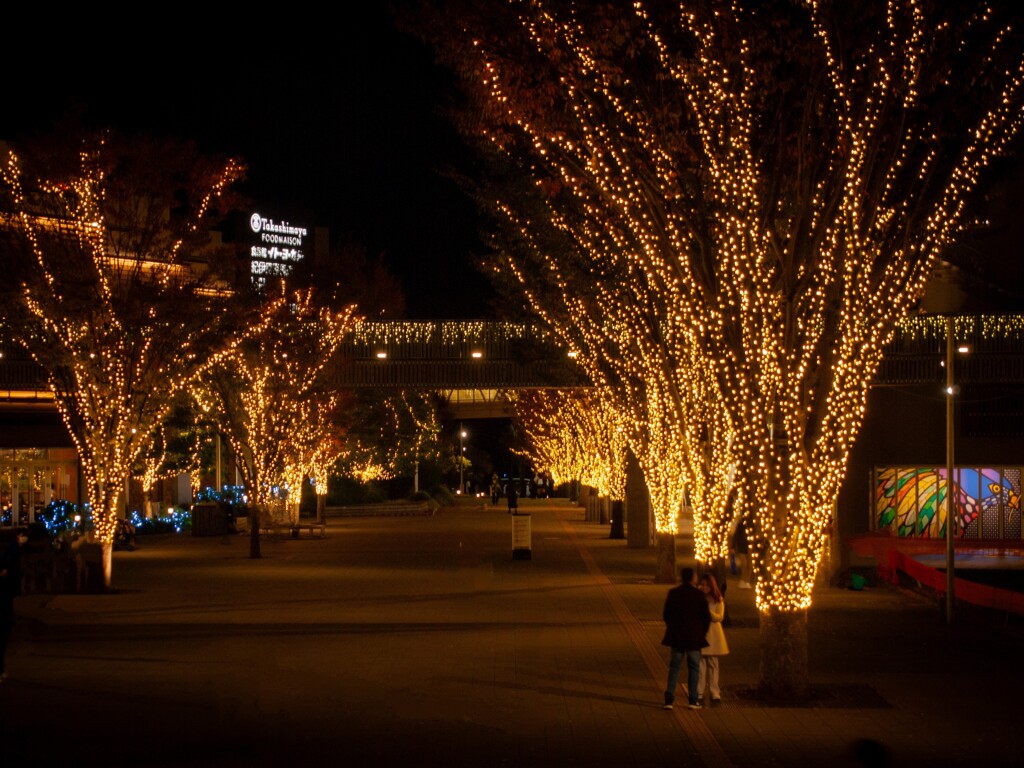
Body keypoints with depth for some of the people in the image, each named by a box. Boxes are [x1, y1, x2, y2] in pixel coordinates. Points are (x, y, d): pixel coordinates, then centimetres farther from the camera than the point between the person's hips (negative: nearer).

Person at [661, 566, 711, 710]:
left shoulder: (673, 593, -2)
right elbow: (706, 616, -5)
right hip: (694, 638, -2)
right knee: (694, 668, 8)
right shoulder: (699, 594, -9)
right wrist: (702, 632, 8)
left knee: (674, 667, 8)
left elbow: (666, 614, 2)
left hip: (676, 637, 2)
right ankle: (693, 700, 8)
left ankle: (669, 699, 0)